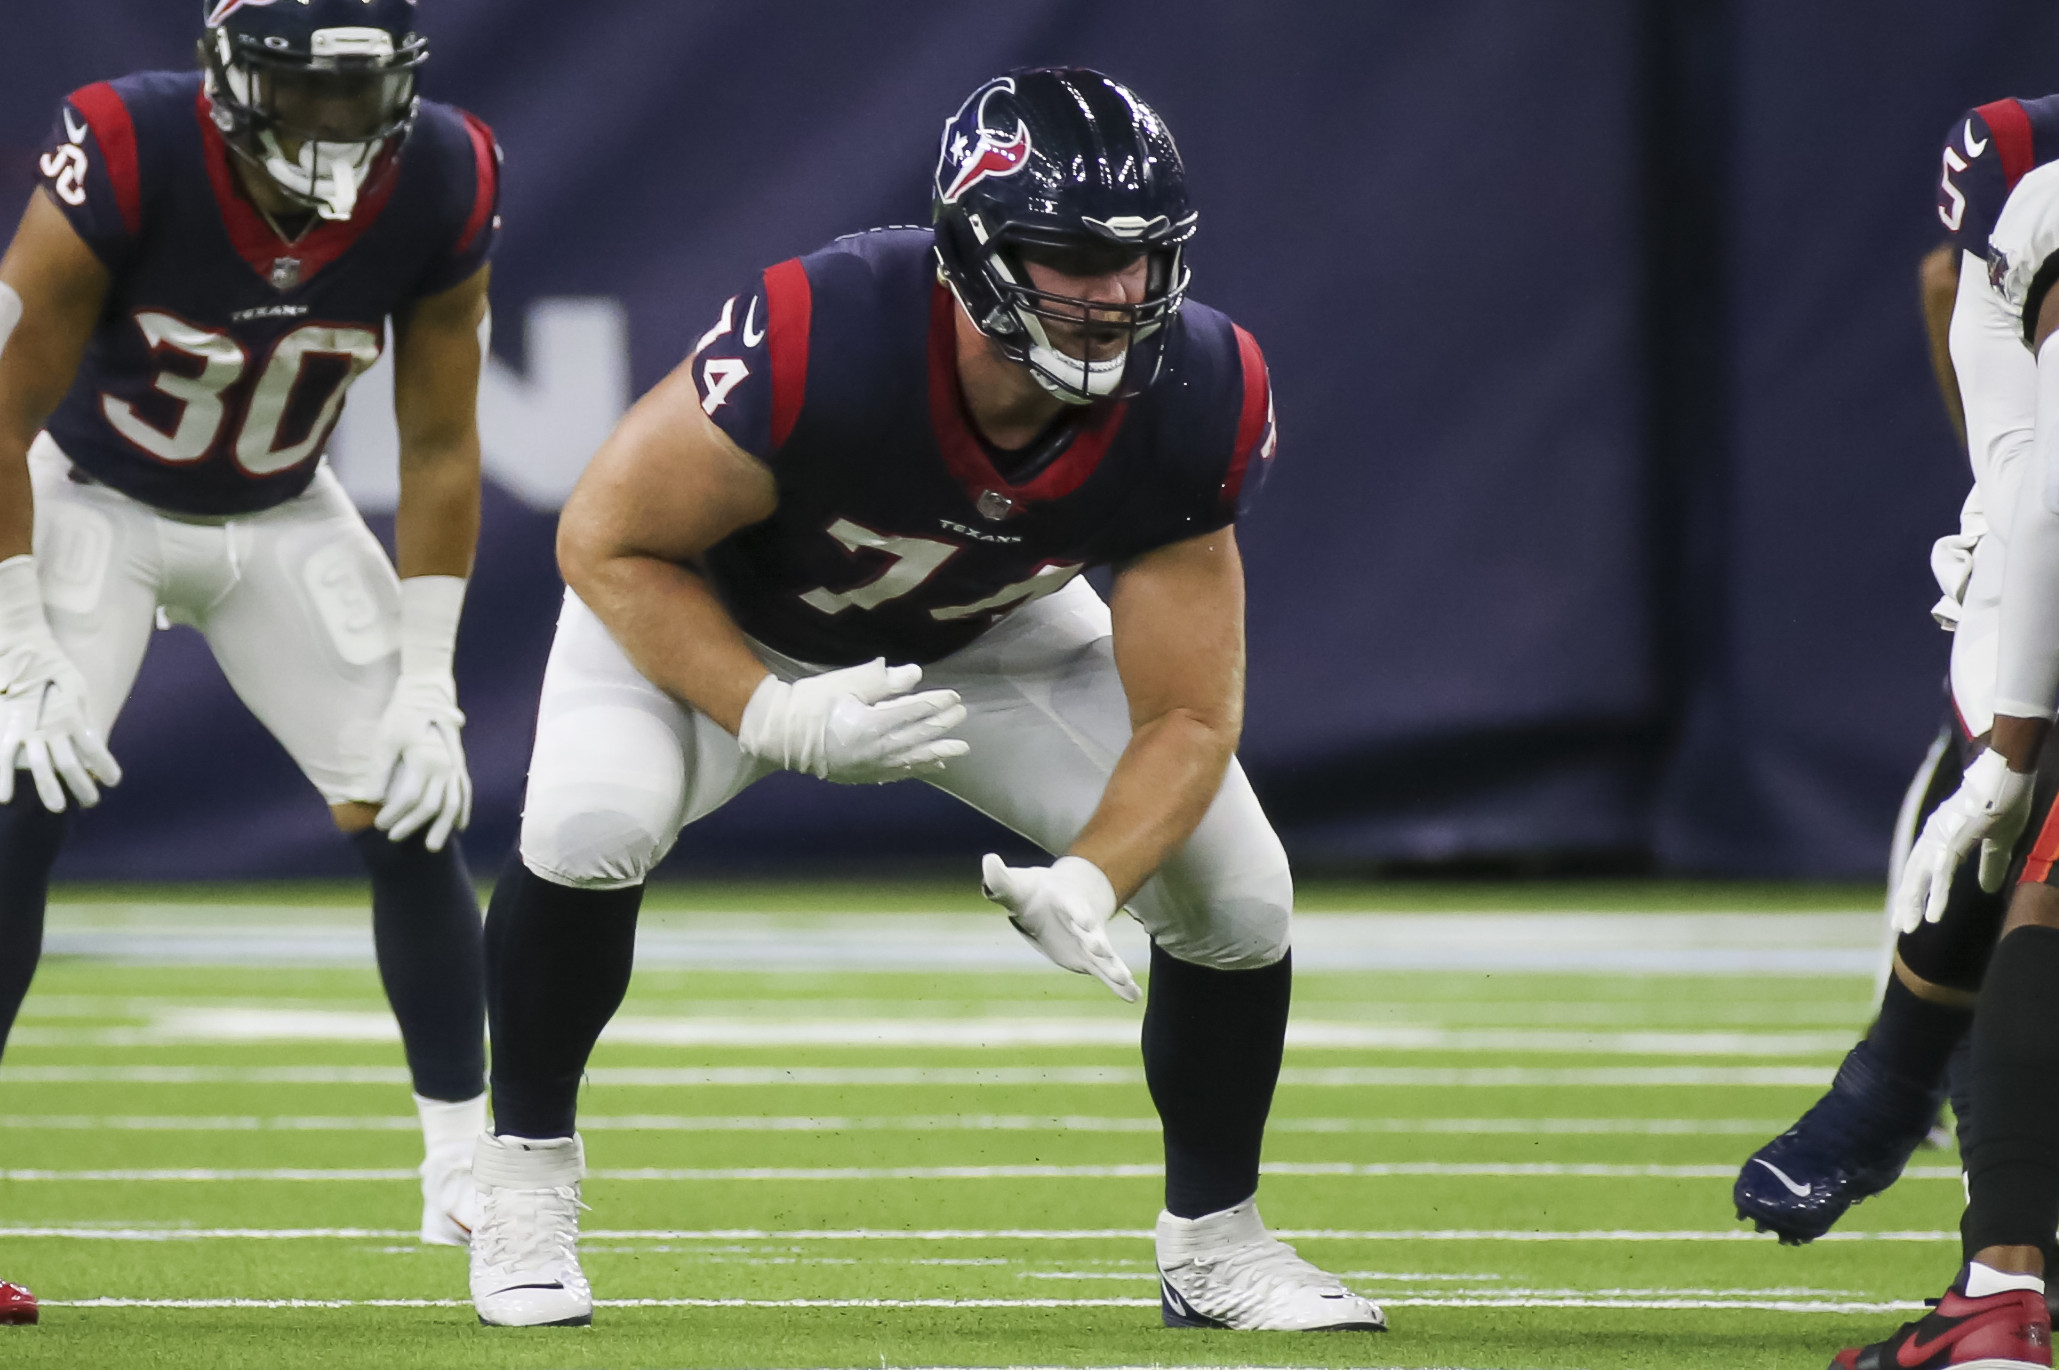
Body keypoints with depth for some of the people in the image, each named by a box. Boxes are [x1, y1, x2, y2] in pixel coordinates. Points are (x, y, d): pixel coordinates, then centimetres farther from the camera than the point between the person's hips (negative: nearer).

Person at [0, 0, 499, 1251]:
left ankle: (470, 1180, 7)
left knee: (416, 809, -6)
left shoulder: (442, 190, -22)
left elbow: (440, 450, -8)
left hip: (287, 518, 3)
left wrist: (425, 682, -10)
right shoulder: (126, 161, -33)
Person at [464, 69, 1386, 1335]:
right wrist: (775, 721, -38)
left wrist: (1087, 886, -40)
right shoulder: (821, 341, -42)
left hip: (985, 633, 4)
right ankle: (527, 1180, -6)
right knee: (592, 823, -31)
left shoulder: (1195, 407, -29)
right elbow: (611, 542, -26)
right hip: (718, 617, -3)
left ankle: (1214, 1242, 16)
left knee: (1240, 891, -8)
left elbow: (1186, 717, -21)